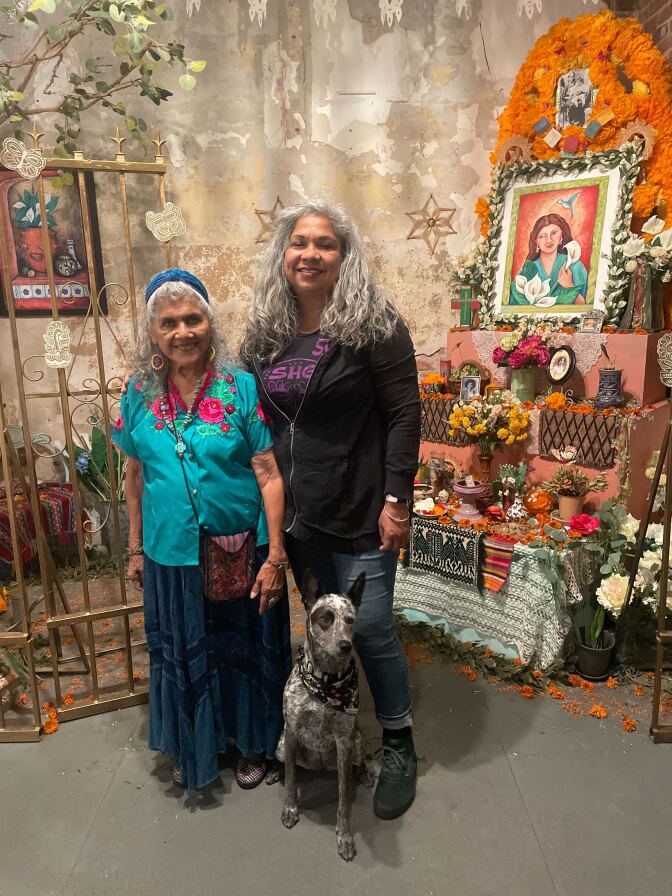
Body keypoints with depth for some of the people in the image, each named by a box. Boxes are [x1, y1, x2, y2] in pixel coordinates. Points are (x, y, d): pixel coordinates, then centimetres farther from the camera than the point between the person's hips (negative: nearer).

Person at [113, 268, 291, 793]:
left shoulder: (241, 387, -11)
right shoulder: (140, 393, -1)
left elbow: (269, 475, -12)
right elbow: (136, 476, 8)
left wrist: (275, 556, -14)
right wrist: (136, 549, 11)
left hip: (240, 551, -2)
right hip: (171, 554, 3)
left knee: (244, 650, 16)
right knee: (182, 655, 19)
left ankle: (252, 743, 42)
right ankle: (193, 748, 46)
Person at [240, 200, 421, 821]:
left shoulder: (375, 324, -9)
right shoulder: (265, 332, 7)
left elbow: (404, 414, -11)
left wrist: (396, 500, -15)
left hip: (357, 513, -5)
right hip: (293, 511, 5)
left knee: (370, 629, 3)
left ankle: (399, 745, 27)